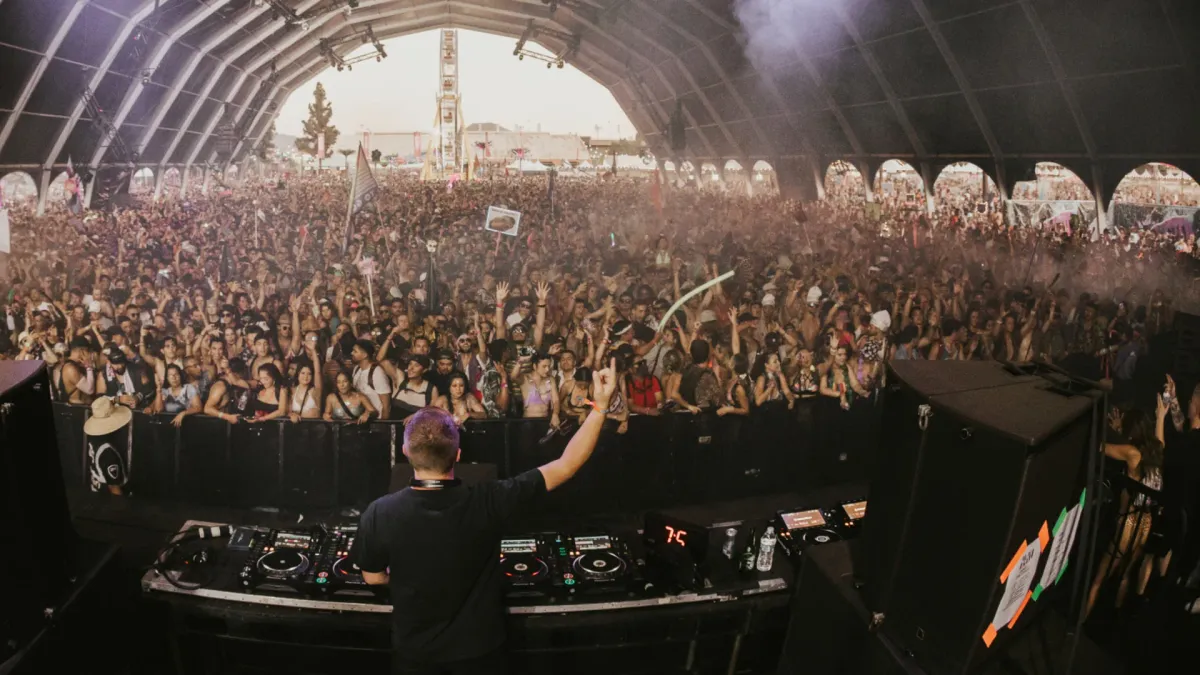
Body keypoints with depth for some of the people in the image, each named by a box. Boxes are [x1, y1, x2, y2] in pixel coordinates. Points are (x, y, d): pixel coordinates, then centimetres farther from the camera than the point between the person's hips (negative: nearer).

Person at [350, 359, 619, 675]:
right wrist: (600, 406, -20)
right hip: (478, 647, 0)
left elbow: (373, 578, -6)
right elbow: (567, 465, -23)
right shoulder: (487, 503, -29)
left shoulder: (379, 514, -26)